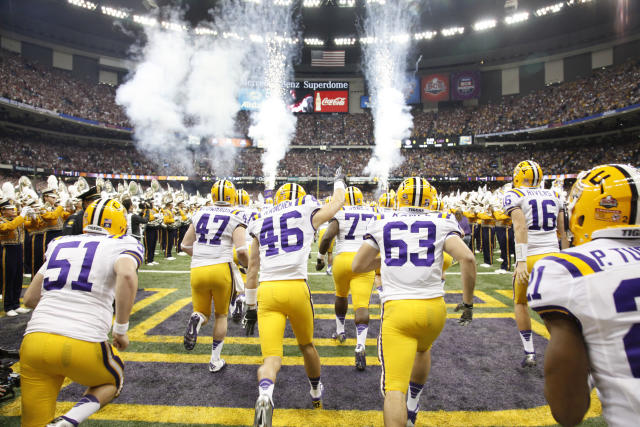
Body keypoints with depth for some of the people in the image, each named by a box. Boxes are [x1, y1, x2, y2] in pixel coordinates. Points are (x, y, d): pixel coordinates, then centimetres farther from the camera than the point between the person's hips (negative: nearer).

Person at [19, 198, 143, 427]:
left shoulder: (60, 245, 18)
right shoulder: (121, 245, 2)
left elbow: (30, 299, 22)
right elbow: (127, 275, -21)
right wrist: (121, 330, -10)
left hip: (34, 340, 5)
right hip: (82, 344, -4)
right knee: (112, 381, 28)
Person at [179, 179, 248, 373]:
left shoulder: (200, 213, 10)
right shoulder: (236, 216, -3)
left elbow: (185, 245, 14)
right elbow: (241, 250, -13)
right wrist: (247, 266, 7)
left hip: (197, 269, 3)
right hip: (221, 269, -3)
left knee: (203, 313, 20)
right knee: (221, 315, 18)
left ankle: (196, 319, -16)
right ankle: (215, 360, 22)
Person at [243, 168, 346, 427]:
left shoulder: (261, 222, 17)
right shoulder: (308, 214, 9)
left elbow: (252, 271, 18)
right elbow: (337, 204, 29)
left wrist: (250, 307, 25)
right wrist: (339, 180, 49)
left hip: (266, 291, 1)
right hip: (296, 288, -1)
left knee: (271, 358, 2)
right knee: (306, 345, 24)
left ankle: (265, 396, -28)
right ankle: (316, 393, 45)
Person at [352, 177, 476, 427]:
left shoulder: (382, 225, 8)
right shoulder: (441, 223, 6)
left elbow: (357, 266, 10)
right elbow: (467, 258, -8)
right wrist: (468, 303, 2)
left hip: (397, 310, -2)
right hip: (434, 308, 3)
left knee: (394, 388, -1)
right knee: (422, 349, 35)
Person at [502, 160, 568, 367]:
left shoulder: (514, 196, -2)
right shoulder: (554, 195, 14)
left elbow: (520, 227, -16)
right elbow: (562, 232, 16)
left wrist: (521, 261, -21)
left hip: (530, 258, -4)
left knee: (520, 302, 17)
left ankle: (529, 354, 18)